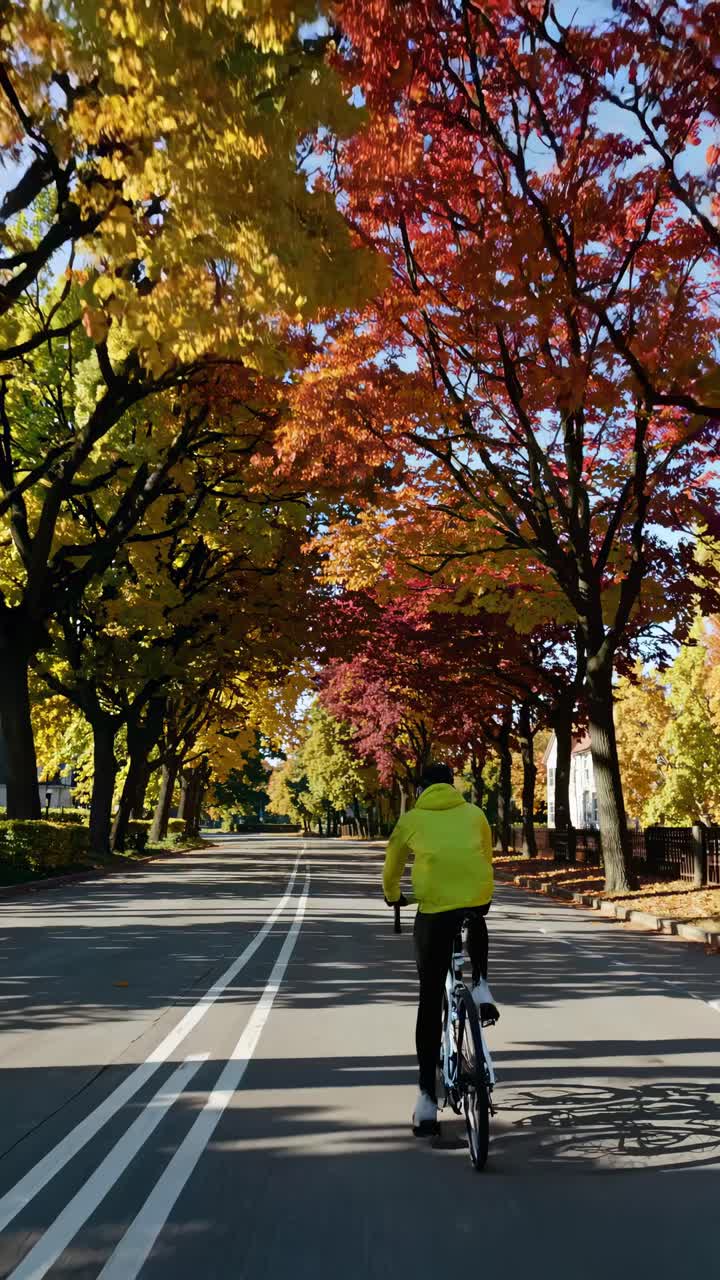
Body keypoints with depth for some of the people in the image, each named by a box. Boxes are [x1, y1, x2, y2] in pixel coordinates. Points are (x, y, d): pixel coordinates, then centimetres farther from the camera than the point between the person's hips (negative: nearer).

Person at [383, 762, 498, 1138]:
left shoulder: (412, 818, 16)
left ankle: (427, 1099, 8)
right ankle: (481, 988, 17)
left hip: (433, 907, -1)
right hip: (477, 898, 1)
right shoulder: (474, 813, 19)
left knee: (431, 1002, 8)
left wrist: (392, 895, 48)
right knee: (476, 929, 40)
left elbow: (392, 865, 28)